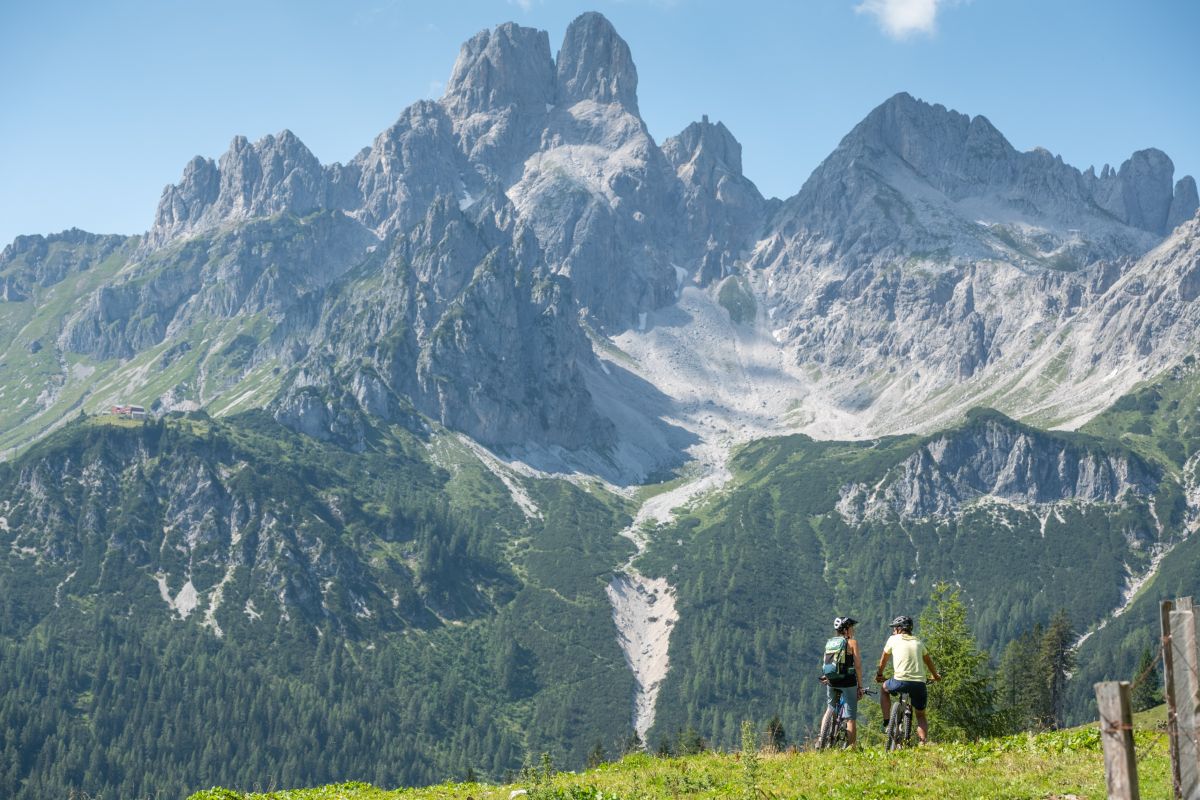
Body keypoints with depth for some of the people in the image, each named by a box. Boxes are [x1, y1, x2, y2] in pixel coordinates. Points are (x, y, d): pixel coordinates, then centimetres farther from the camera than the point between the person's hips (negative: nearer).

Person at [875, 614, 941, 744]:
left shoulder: (894, 639, 10)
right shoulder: (918, 642, 20)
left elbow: (883, 660, 21)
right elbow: (928, 661, 34)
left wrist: (879, 675, 38)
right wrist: (935, 676, 51)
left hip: (901, 681, -3)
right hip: (920, 683, 3)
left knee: (884, 689, 29)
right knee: (921, 715, 19)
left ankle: (886, 723, 19)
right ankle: (923, 743, 2)